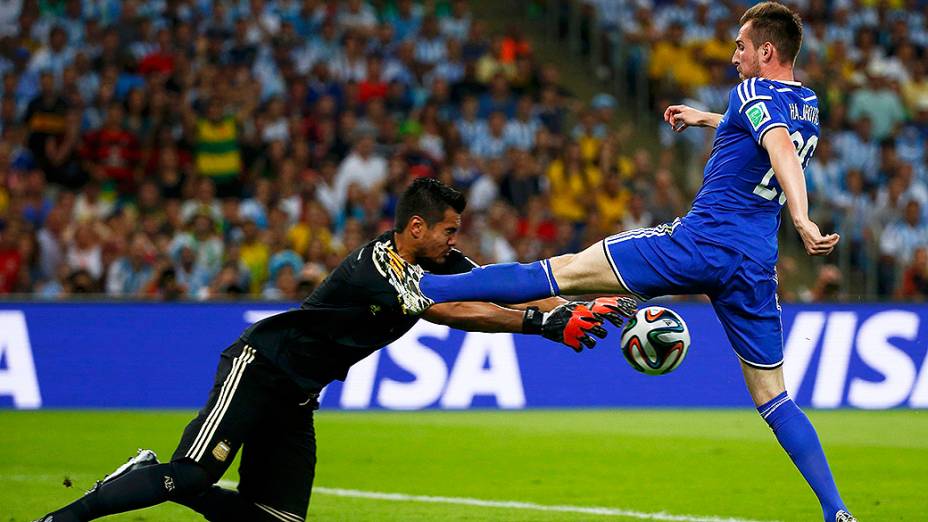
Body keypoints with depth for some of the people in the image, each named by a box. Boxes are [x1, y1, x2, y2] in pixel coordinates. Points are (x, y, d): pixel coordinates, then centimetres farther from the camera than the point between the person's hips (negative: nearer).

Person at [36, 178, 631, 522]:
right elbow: (450, 313, -36)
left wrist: (583, 306, -18)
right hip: (259, 368, -9)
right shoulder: (375, 267, -26)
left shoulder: (439, 262, 1)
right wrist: (546, 321, -40)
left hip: (296, 398, 9)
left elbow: (506, 294, -4)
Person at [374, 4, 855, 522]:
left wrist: (801, 218, -43)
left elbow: (781, 147, -29)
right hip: (756, 268, 7)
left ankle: (427, 289, -4)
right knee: (774, 397, 10)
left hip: (702, 243, -7)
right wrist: (705, 118, 47)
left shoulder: (754, 94, -9)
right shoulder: (807, 105, 16)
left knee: (566, 271, -5)